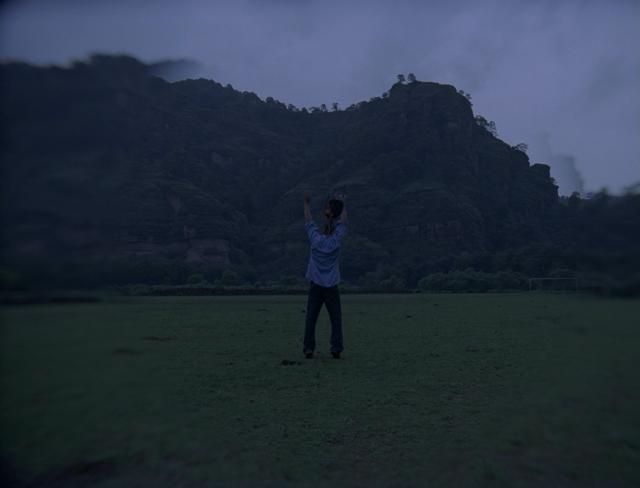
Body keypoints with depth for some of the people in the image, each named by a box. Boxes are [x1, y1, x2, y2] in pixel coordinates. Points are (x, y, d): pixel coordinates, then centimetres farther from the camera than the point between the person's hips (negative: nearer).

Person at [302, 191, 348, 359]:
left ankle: (308, 349, -1)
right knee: (336, 319, 6)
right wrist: (342, 204, 21)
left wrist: (307, 203, 22)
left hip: (315, 286, 1)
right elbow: (343, 223, 10)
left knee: (311, 318, 4)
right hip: (332, 287, 0)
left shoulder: (316, 239, -2)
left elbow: (308, 221, 11)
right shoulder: (336, 240, -3)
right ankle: (336, 348, 0)